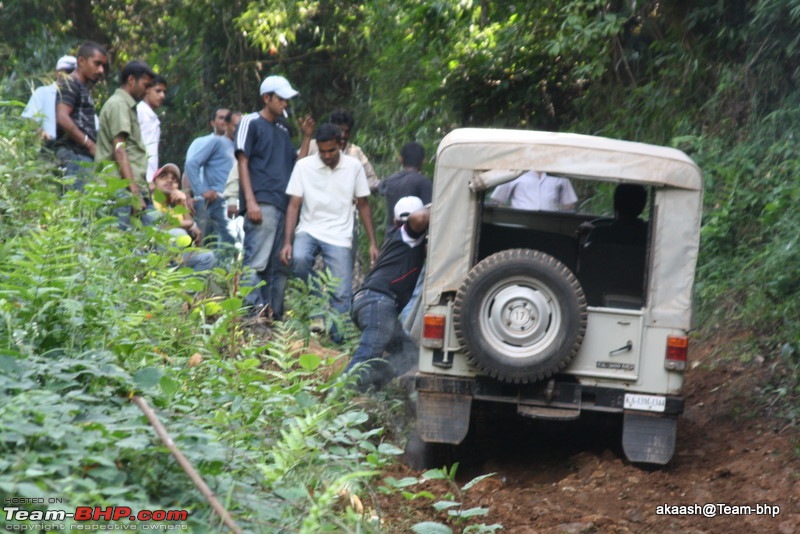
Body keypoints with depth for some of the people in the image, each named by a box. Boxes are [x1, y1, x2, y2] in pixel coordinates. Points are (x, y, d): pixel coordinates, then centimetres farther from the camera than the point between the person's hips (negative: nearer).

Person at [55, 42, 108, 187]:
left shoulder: (84, 87, 23)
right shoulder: (70, 84, -4)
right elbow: (62, 118, -16)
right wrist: (90, 144, -14)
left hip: (84, 154, 9)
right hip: (74, 153, -9)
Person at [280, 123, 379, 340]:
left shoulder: (354, 167, 1)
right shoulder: (304, 166, -2)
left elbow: (363, 205, 7)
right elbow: (294, 205, -2)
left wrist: (372, 243, 4)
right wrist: (287, 242, -12)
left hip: (339, 237, 0)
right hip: (309, 231, 0)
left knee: (341, 294, -7)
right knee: (298, 259, -32)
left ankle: (338, 338, 4)